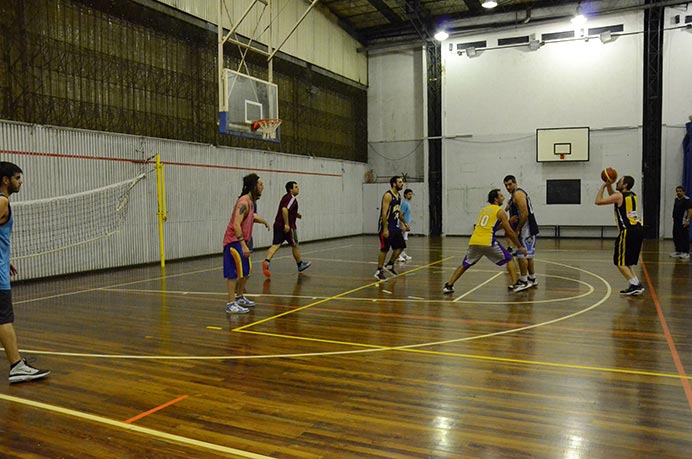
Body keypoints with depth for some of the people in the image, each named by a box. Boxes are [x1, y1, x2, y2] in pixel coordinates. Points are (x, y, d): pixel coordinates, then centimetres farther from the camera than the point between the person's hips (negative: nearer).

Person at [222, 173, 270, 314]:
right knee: (234, 273, -10)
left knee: (246, 271, 18)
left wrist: (264, 221, 44)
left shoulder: (250, 201, 10)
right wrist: (243, 245, -34)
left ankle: (240, 297, 33)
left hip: (241, 241, 10)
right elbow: (236, 225, -29)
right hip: (234, 241, -10)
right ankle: (231, 304, -6)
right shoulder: (243, 202, -20)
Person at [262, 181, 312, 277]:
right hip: (288, 227, -8)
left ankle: (266, 261, -23)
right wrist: (287, 224, -28)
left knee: (275, 245, -2)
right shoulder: (292, 198, -11)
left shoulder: (286, 197, 19)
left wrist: (295, 215, 22)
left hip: (278, 225, 8)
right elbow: (284, 209, -26)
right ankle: (300, 265, 25)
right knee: (295, 246, 9)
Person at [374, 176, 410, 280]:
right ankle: (379, 271, 6)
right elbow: (384, 213, -21)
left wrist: (404, 223, 19)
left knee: (400, 246, 8)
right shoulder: (388, 195, -16)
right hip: (386, 227, -9)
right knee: (384, 249, -4)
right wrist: (385, 229, -25)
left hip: (395, 226, 9)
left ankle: (390, 265, 24)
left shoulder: (398, 196, 11)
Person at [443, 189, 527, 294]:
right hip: (488, 242, -5)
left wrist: (507, 222, 33)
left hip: (474, 242, 5)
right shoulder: (500, 211, 7)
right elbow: (510, 232, 5)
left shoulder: (483, 209, 26)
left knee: (464, 265, 19)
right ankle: (516, 285, 5)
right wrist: (520, 247, 13)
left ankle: (448, 286, 13)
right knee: (509, 259, 13)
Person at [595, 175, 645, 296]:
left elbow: (598, 201, -6)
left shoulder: (619, 196, -9)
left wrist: (603, 186, 3)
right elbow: (613, 196, 33)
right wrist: (609, 185, 21)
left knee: (620, 262, -1)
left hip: (628, 231, -9)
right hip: (638, 230, 9)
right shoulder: (632, 195, 16)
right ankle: (637, 285, 15)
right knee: (626, 261, 18)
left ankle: (635, 286, -6)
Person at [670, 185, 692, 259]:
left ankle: (686, 253, -2)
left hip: (683, 223, -8)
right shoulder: (676, 199, 14)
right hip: (676, 222, 8)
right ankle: (678, 251, 20)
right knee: (676, 237, 11)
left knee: (685, 237, -5)